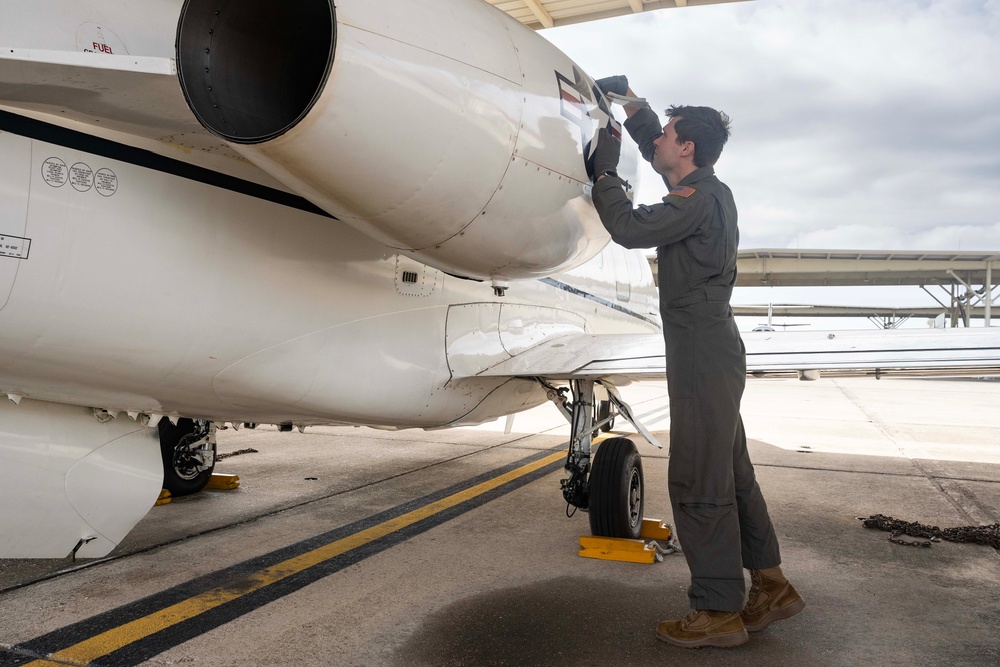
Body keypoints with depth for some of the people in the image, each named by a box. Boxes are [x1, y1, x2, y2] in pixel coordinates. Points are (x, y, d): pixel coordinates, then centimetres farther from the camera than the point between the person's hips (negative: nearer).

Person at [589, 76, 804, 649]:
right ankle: (770, 586, 25)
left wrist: (605, 171, -5)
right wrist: (628, 98, 28)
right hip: (711, 350, 10)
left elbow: (631, 228, -19)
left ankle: (719, 611, 5)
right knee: (731, 473, 15)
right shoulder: (704, 189, 16)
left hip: (704, 354, -10)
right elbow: (654, 145, 32)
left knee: (699, 482, -5)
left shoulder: (700, 197, -13)